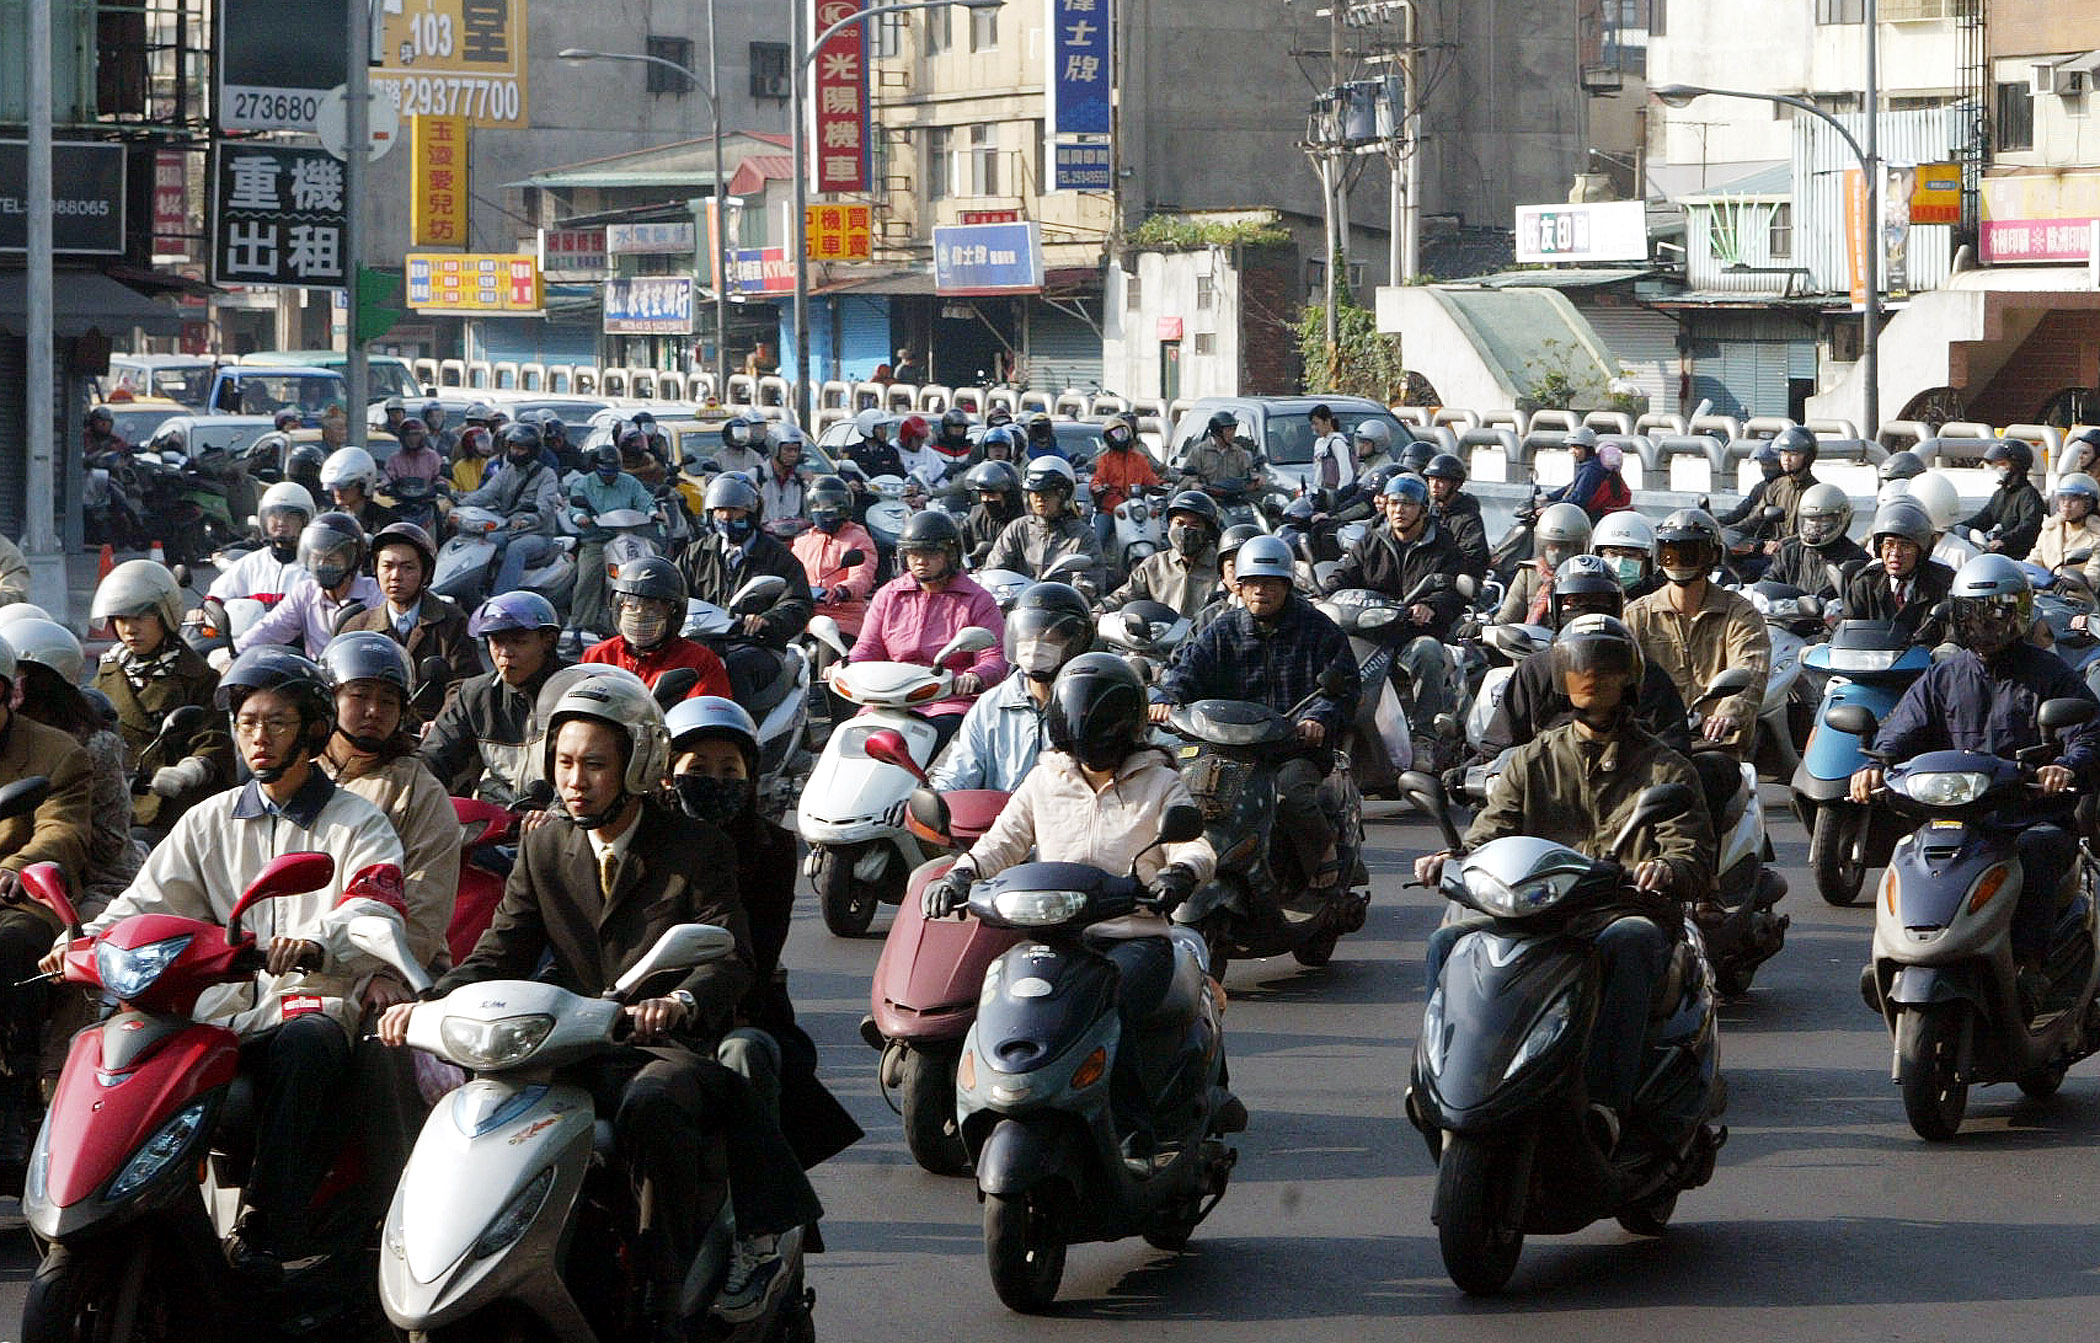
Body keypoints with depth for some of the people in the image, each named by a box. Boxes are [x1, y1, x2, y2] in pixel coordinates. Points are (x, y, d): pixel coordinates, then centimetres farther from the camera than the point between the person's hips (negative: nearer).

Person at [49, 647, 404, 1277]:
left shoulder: (357, 824, 7)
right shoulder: (210, 820, 21)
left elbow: (375, 916, -13)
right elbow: (149, 899, 12)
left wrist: (312, 945, -35)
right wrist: (91, 939, -11)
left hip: (313, 1002, -4)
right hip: (223, 1008, 4)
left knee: (305, 1046, -40)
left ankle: (263, 1233, -40)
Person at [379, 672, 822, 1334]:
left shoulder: (697, 849, 1)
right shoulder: (545, 848, 14)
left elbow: (730, 956, -13)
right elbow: (501, 951, 7)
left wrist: (679, 1002, -37)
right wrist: (430, 1003, -14)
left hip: (676, 1048, -4)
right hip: (579, 1052, 4)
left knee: (650, 1107, -38)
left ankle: (661, 1308, -34)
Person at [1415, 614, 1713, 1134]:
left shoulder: (1664, 768, 14)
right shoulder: (1533, 760, 22)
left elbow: (1697, 863, 0)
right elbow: (1489, 837, 11)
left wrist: (1666, 870, -26)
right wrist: (1450, 860, -14)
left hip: (1629, 913, -3)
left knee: (1629, 942, -40)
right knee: (1450, 942, -24)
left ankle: (1605, 1103, -49)